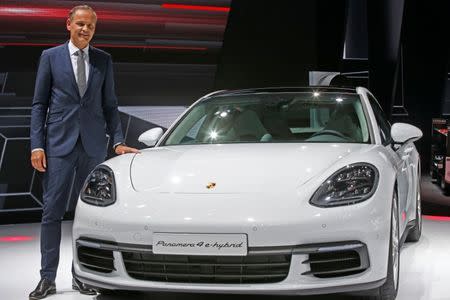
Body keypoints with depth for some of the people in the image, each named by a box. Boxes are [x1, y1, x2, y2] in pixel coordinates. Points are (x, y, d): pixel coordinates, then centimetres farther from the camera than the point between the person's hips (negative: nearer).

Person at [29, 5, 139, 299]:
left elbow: (110, 105, 11)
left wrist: (118, 140, 0)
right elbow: (39, 104, 3)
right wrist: (37, 145, -5)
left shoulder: (104, 60, 10)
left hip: (94, 144, 2)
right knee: (52, 211, -1)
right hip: (59, 143, -2)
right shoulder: (51, 56, 4)